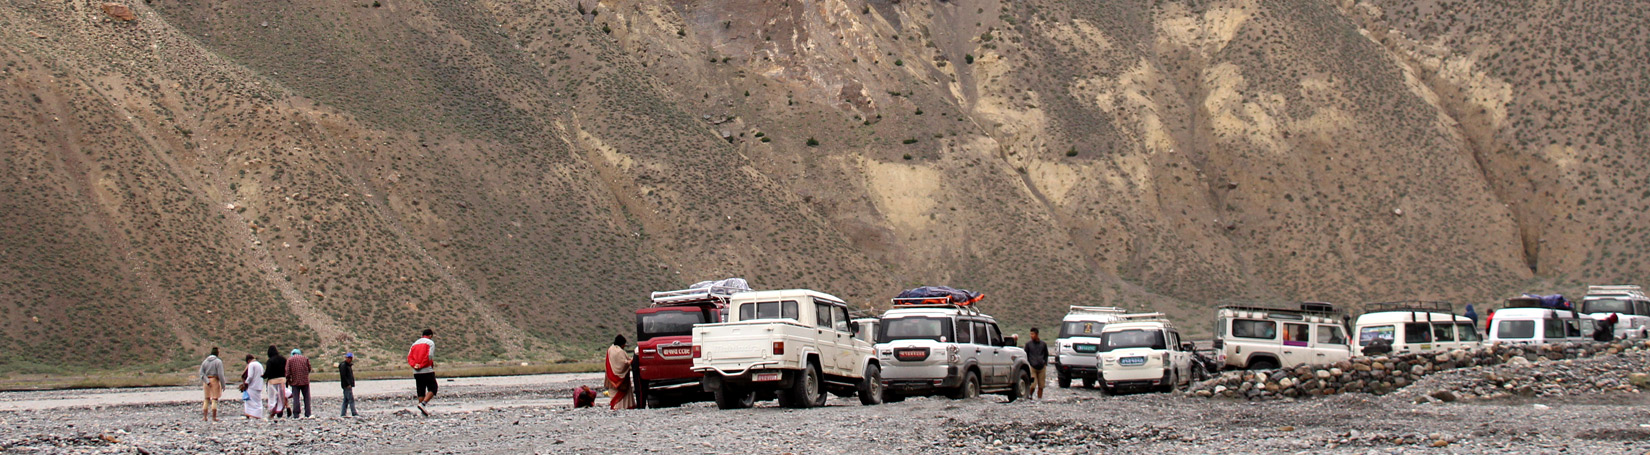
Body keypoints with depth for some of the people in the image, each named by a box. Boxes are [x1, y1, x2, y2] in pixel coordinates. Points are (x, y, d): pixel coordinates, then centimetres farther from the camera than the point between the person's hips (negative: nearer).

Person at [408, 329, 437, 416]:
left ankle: (423, 411, 5)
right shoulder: (430, 342, -1)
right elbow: (429, 356, -15)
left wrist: (414, 365, -6)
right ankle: (423, 404, -19)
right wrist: (422, 365, -10)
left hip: (416, 372, 6)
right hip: (427, 371, -6)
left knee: (421, 392, 9)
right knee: (432, 389, 2)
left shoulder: (415, 343, 18)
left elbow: (409, 356, 7)